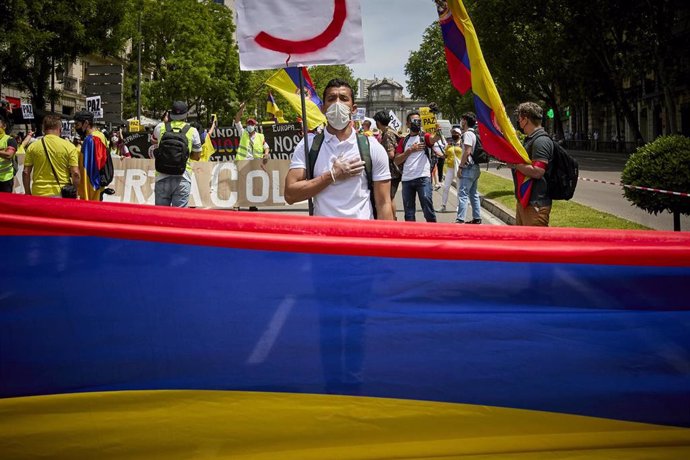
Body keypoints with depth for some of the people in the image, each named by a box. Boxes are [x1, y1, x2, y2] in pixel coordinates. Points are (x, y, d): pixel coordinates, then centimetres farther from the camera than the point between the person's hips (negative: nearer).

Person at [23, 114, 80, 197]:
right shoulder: (69, 147, -4)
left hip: (38, 194, 2)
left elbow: (26, 173, 2)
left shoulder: (33, 147, 2)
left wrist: (28, 193, 12)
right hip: (61, 195, -1)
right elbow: (75, 174, -7)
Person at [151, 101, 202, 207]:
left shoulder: (160, 127, 6)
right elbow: (197, 156, 9)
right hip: (182, 178, -1)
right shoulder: (192, 131, 1)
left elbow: (153, 141, 29)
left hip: (162, 177, 2)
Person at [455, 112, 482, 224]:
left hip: (468, 168, -10)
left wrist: (460, 166, -16)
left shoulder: (467, 134, -12)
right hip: (475, 167, 10)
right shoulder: (475, 134, 17)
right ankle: (477, 218, 16)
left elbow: (467, 151, -20)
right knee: (473, 194, 14)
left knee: (463, 194, -11)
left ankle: (460, 219, -15)